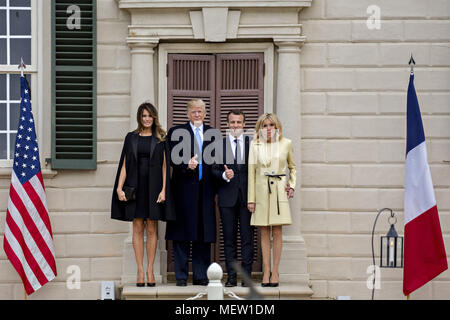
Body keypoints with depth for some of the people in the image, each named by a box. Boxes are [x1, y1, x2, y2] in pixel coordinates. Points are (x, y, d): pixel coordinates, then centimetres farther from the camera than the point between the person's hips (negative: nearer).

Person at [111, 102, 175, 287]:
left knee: (151, 229, 1)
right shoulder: (131, 138, 8)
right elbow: (124, 164, 7)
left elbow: (164, 166, 1)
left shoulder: (160, 139, 5)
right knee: (138, 228, 1)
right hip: (135, 186, 1)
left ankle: (150, 270, 6)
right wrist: (119, 187, -3)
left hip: (153, 187, -1)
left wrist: (163, 190, -8)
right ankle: (140, 270, 4)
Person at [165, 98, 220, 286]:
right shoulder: (176, 132, 4)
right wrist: (186, 165, -18)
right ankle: (181, 276, 5)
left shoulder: (213, 134, 13)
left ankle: (200, 276, 11)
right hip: (184, 188, -3)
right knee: (182, 235, 0)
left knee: (204, 235, 5)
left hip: (205, 191, 3)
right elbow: (172, 159, -2)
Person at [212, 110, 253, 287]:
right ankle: (231, 276, 7)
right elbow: (214, 170, 5)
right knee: (229, 239, 3)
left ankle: (246, 276, 2)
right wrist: (224, 175, -16)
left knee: (247, 238, -1)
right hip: (227, 198, 0)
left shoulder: (252, 143, 7)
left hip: (247, 197, 0)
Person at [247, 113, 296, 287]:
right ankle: (266, 272, 7)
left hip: (279, 190, 0)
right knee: (264, 233, 3)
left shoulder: (286, 143, 4)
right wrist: (251, 199, 0)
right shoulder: (255, 145, 3)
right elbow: (251, 172, 3)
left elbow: (293, 167, 19)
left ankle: (275, 271, 3)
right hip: (261, 190, 1)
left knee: (277, 232, -2)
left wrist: (292, 185, 5)